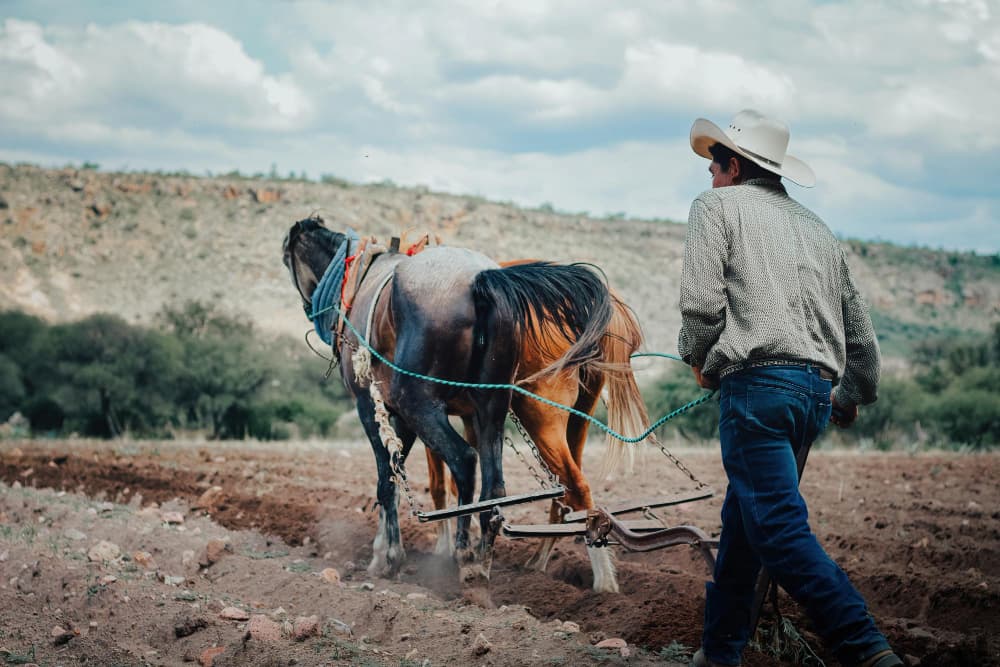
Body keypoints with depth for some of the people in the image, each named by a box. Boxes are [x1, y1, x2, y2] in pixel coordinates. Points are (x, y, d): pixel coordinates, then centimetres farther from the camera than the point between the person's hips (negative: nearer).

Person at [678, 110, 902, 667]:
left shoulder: (717, 206, 4)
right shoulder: (815, 226, 23)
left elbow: (701, 301, -7)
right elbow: (860, 327, 25)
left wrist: (698, 357, 12)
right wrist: (855, 395, 39)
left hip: (759, 381, -8)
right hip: (818, 389, 8)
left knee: (779, 526, -13)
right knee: (743, 518, 18)